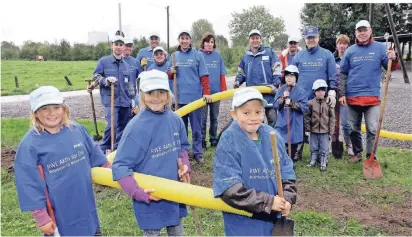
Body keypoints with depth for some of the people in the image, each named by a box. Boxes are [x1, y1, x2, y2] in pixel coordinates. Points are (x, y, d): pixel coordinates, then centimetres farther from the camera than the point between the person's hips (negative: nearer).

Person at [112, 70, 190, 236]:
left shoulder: (175, 119, -4)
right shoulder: (136, 126, -21)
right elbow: (120, 166, -20)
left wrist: (184, 165, -5)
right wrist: (138, 192, -29)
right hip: (150, 196, -5)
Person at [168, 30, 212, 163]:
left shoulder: (198, 55, 1)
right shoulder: (174, 56, 10)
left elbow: (204, 76, -4)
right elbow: (170, 76, 15)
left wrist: (206, 93, -14)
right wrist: (171, 72, -8)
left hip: (195, 96, -3)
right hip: (179, 97, 3)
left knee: (196, 127, 2)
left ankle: (198, 152, 12)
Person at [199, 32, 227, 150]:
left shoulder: (218, 55, 3)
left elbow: (222, 74, 4)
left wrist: (224, 89, 2)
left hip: (216, 91, 3)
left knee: (214, 117, 13)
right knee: (203, 118, 3)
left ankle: (214, 139, 26)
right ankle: (202, 140, 15)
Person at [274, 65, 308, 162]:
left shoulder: (301, 91, -2)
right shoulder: (280, 90, 5)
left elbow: (304, 107, -11)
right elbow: (275, 106, -2)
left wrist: (291, 103, -20)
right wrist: (283, 98, -16)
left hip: (294, 125, -1)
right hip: (282, 124, 1)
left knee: (293, 146, 8)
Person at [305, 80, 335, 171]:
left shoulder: (328, 103, -3)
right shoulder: (311, 103, -4)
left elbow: (332, 118, 1)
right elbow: (307, 117, 0)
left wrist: (331, 132, 0)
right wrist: (307, 129, -2)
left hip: (325, 131, 0)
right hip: (313, 130, 0)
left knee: (324, 149, 6)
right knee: (314, 147, 13)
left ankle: (323, 164, 17)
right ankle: (313, 162, 26)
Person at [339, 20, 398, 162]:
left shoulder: (380, 48, 2)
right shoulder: (350, 51, 4)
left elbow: (390, 68, 3)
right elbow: (343, 74, 8)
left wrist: (393, 59, -20)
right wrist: (342, 94, 2)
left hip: (372, 96, -2)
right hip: (352, 96, 2)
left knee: (372, 129, -2)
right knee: (354, 129, 12)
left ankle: (371, 157, 8)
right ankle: (357, 153, 29)